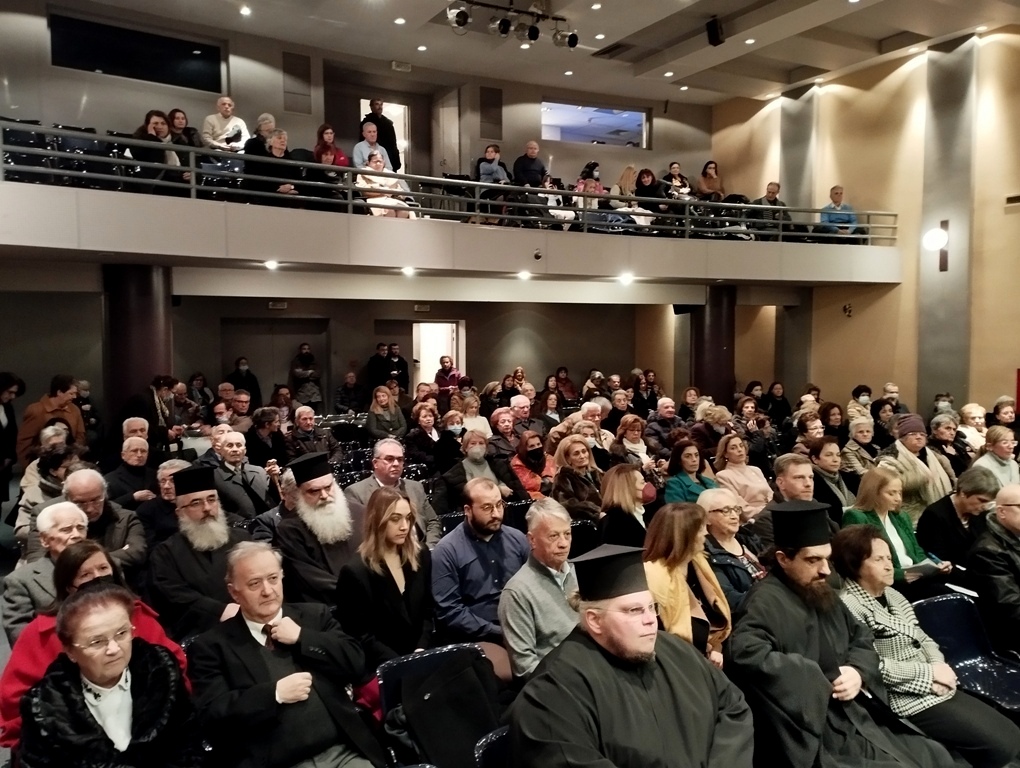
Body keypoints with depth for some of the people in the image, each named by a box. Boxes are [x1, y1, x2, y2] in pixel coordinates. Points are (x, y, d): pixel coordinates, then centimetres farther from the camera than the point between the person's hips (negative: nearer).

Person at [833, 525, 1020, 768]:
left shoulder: (891, 594, 12)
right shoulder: (848, 606, -18)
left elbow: (922, 639, 16)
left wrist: (939, 666, -6)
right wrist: (929, 672, -15)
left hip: (938, 688, 9)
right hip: (906, 700, -9)